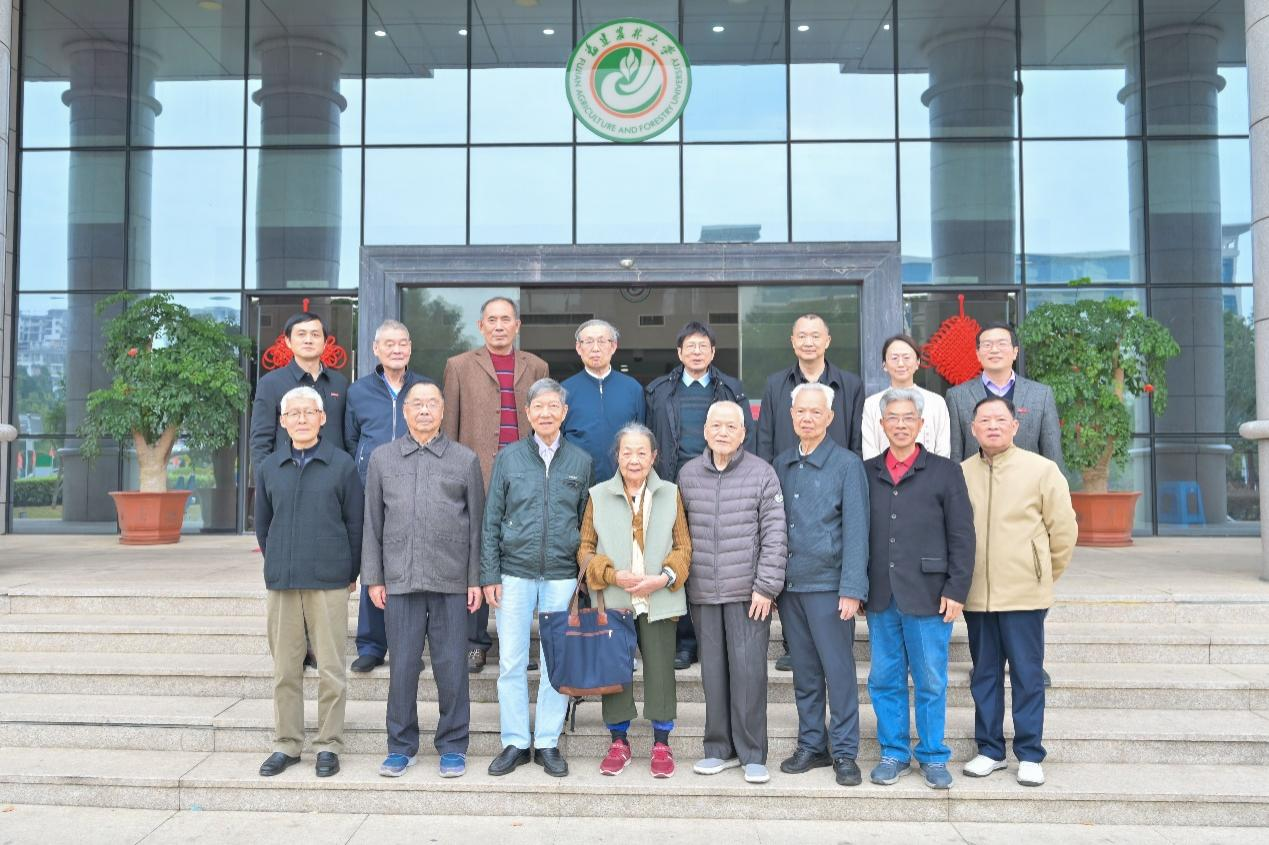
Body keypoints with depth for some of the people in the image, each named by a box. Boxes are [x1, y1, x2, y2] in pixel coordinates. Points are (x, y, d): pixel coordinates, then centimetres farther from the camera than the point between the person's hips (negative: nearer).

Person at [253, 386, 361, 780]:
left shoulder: (342, 465, -1)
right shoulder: (269, 468, 9)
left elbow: (355, 523, 3)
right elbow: (262, 525, 17)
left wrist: (350, 573, 5)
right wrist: (278, 564, 15)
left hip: (329, 583, -3)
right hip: (280, 583, 3)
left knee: (330, 669, 2)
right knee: (285, 669, 9)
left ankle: (328, 745, 12)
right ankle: (286, 744, 20)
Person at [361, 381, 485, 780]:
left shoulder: (466, 459, 6)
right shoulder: (382, 458, 10)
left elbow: (477, 523, 6)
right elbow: (372, 523, 10)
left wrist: (476, 579, 1)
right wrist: (373, 578, 4)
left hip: (451, 581, -1)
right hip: (399, 580, 1)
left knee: (451, 666, 4)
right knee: (402, 665, 6)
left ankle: (453, 746, 17)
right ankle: (401, 747, 20)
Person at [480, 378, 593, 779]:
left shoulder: (580, 461, 6)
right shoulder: (508, 458, 4)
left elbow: (586, 521, 10)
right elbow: (492, 520, 4)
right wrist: (490, 575, -2)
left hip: (562, 576, 1)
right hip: (515, 573, 0)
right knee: (511, 663, 3)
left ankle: (548, 742, 18)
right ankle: (515, 742, 16)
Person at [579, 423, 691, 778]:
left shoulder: (670, 495, 6)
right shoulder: (598, 495, 4)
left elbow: (683, 547, 6)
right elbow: (585, 549, 5)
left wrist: (665, 577, -11)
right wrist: (613, 575, -11)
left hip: (659, 601, 0)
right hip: (613, 601, 0)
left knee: (660, 672, 2)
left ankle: (662, 743, 17)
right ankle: (619, 742, 21)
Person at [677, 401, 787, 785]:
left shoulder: (762, 473, -1)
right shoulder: (688, 474, 9)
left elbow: (774, 534, -4)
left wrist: (766, 586, -9)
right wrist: (679, 581, 11)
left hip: (748, 593, -3)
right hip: (703, 594, 3)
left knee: (749, 671, -3)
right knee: (713, 672, 9)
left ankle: (752, 754, 9)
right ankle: (719, 749, 21)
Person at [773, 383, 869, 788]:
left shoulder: (847, 464, -4)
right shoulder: (781, 464, 11)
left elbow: (856, 530, -8)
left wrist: (852, 589, -14)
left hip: (828, 583, -4)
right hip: (789, 583, 5)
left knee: (839, 670, 1)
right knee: (804, 672, 12)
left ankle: (845, 753, 12)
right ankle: (812, 745, 23)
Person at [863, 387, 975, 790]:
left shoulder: (945, 472, 1)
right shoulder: (866, 473, 9)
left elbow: (962, 537, -1)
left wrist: (956, 590, -7)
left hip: (928, 596, -3)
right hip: (880, 597, 3)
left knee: (931, 682, 6)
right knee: (884, 680, 10)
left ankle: (934, 757, 21)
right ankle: (894, 753, 24)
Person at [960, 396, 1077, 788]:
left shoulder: (1042, 470, -2)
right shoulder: (960, 474, 3)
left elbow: (1064, 529, 3)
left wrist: (1045, 575, 8)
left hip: (1024, 594, -2)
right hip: (976, 594, 3)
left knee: (1027, 677, 4)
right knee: (984, 676, 11)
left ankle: (1030, 756, 15)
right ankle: (990, 750, 23)